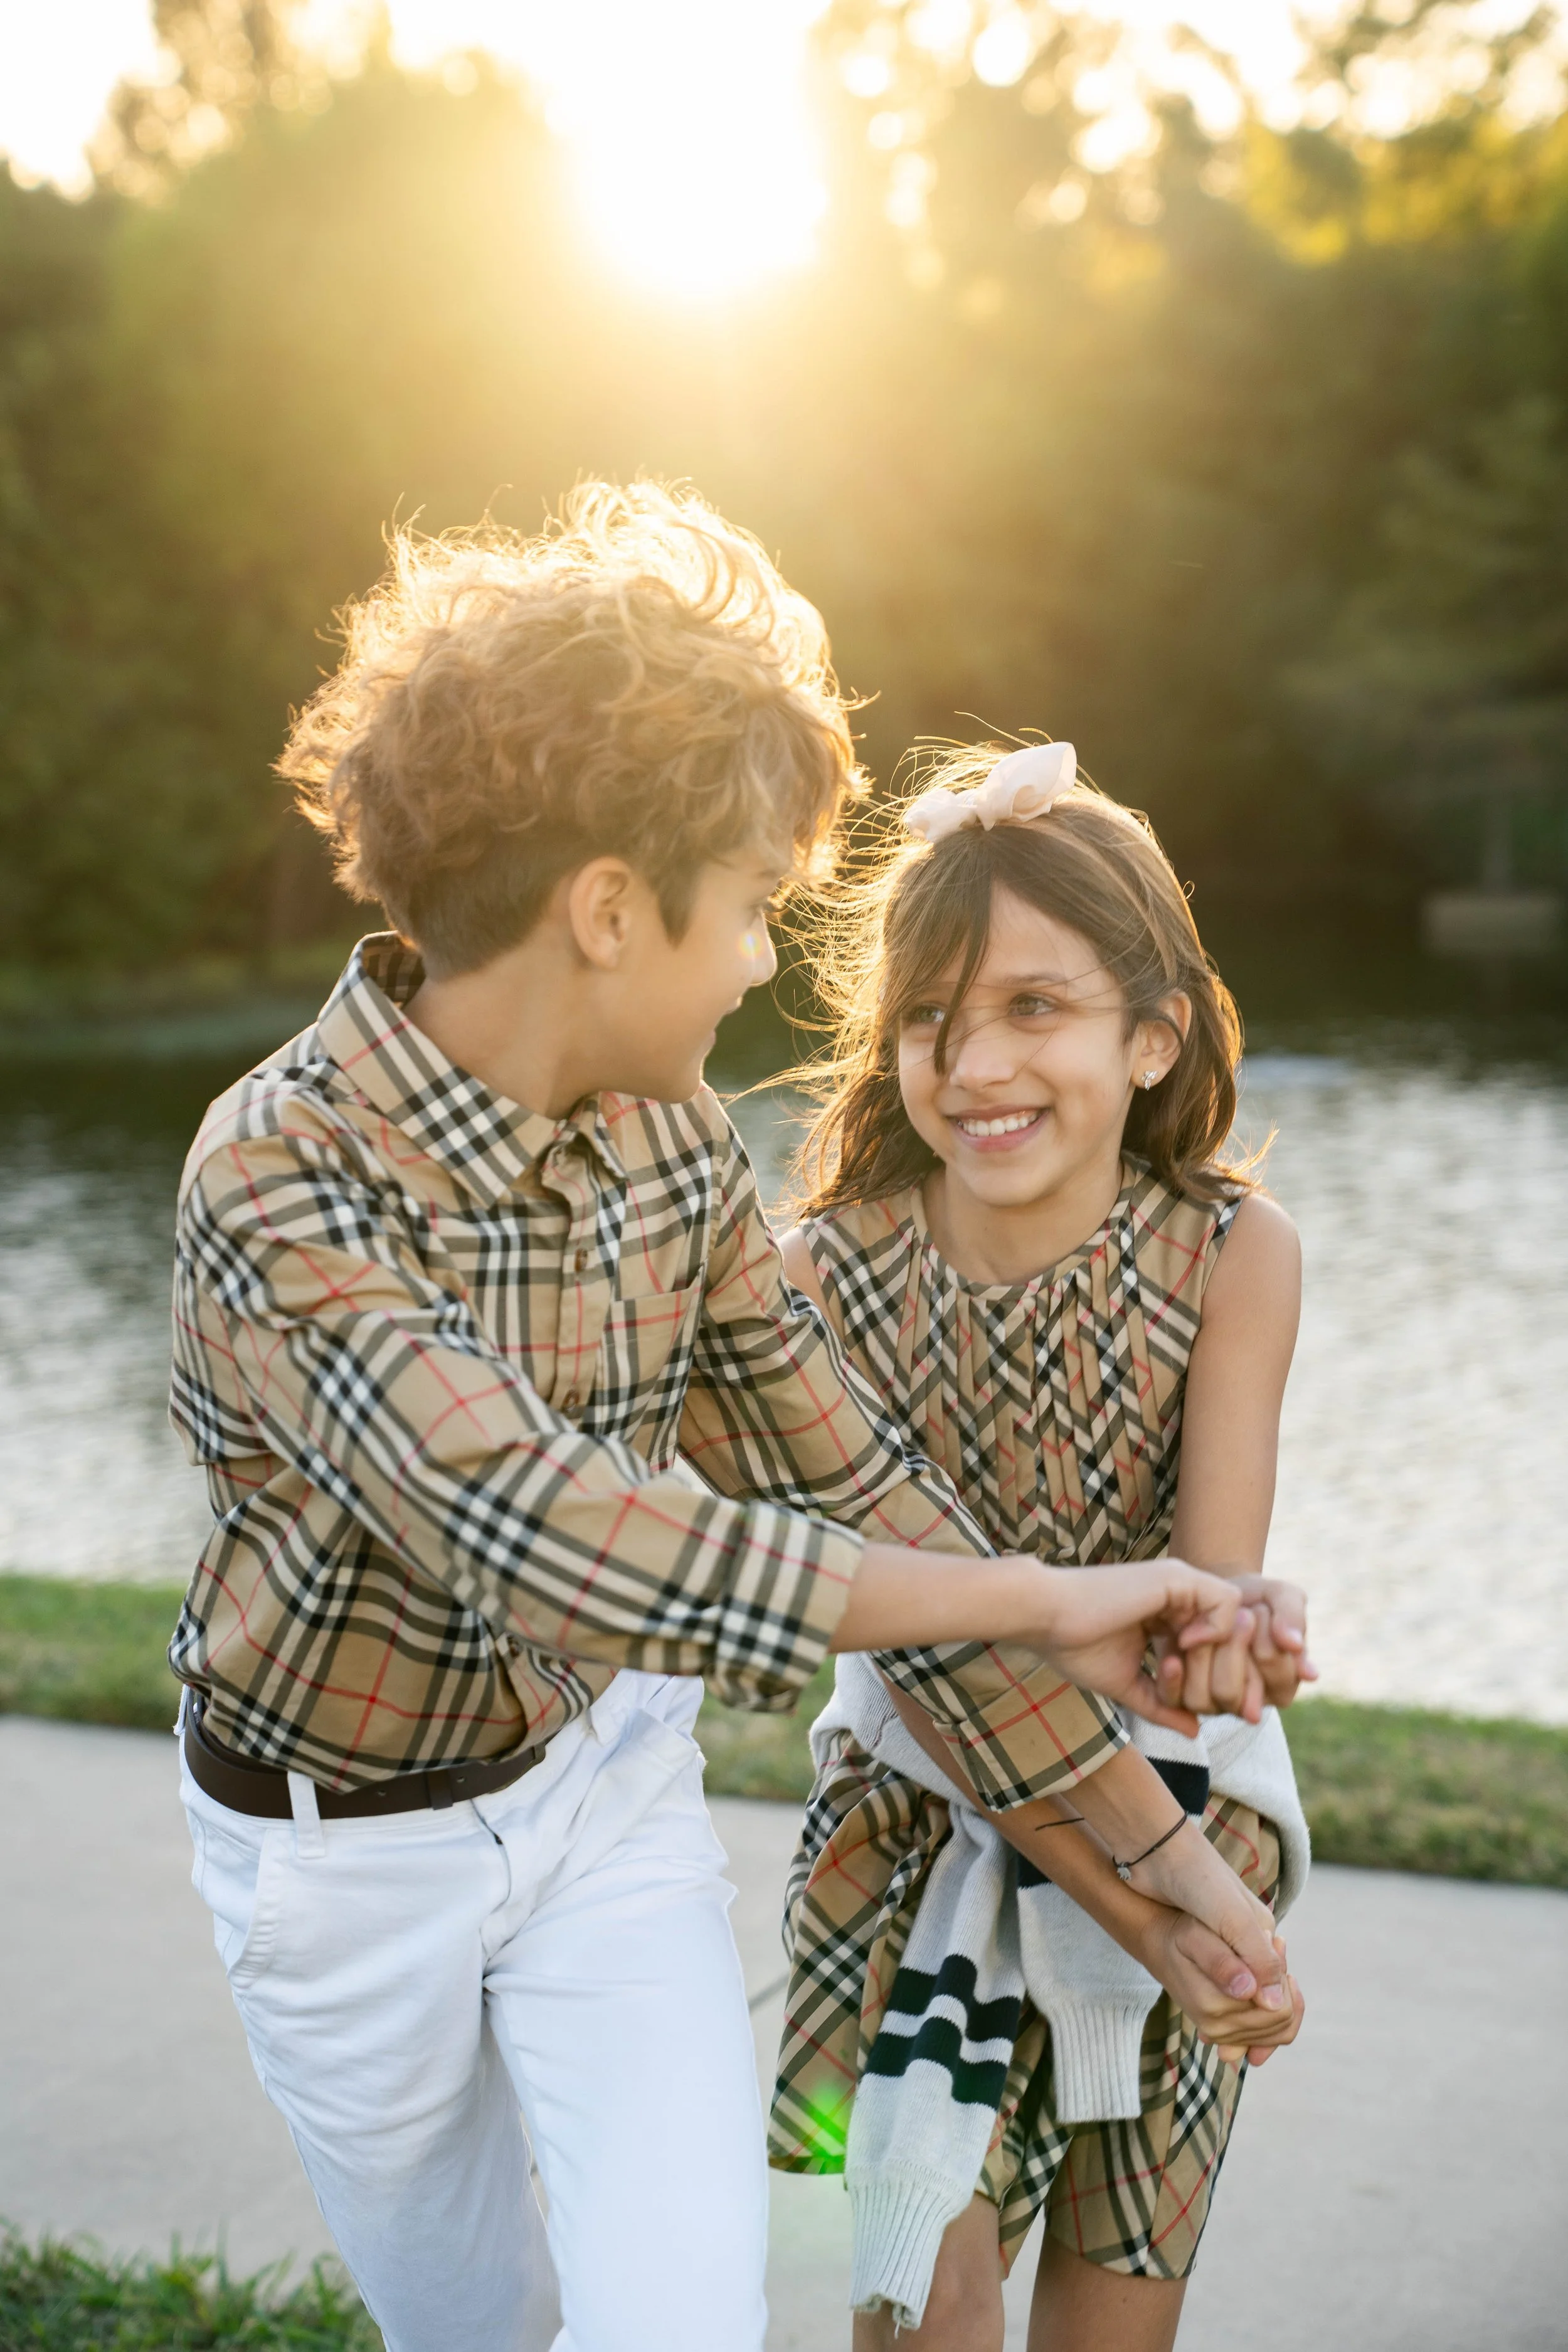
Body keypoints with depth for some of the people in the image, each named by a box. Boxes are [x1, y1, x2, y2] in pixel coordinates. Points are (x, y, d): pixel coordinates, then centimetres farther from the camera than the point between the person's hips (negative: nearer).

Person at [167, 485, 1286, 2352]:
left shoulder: (669, 1138, -10)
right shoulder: (283, 1182, -30)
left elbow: (847, 1479, -5)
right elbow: (562, 1547, -40)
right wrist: (1039, 1599, -34)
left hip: (602, 1778, 3)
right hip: (344, 1841, -3)